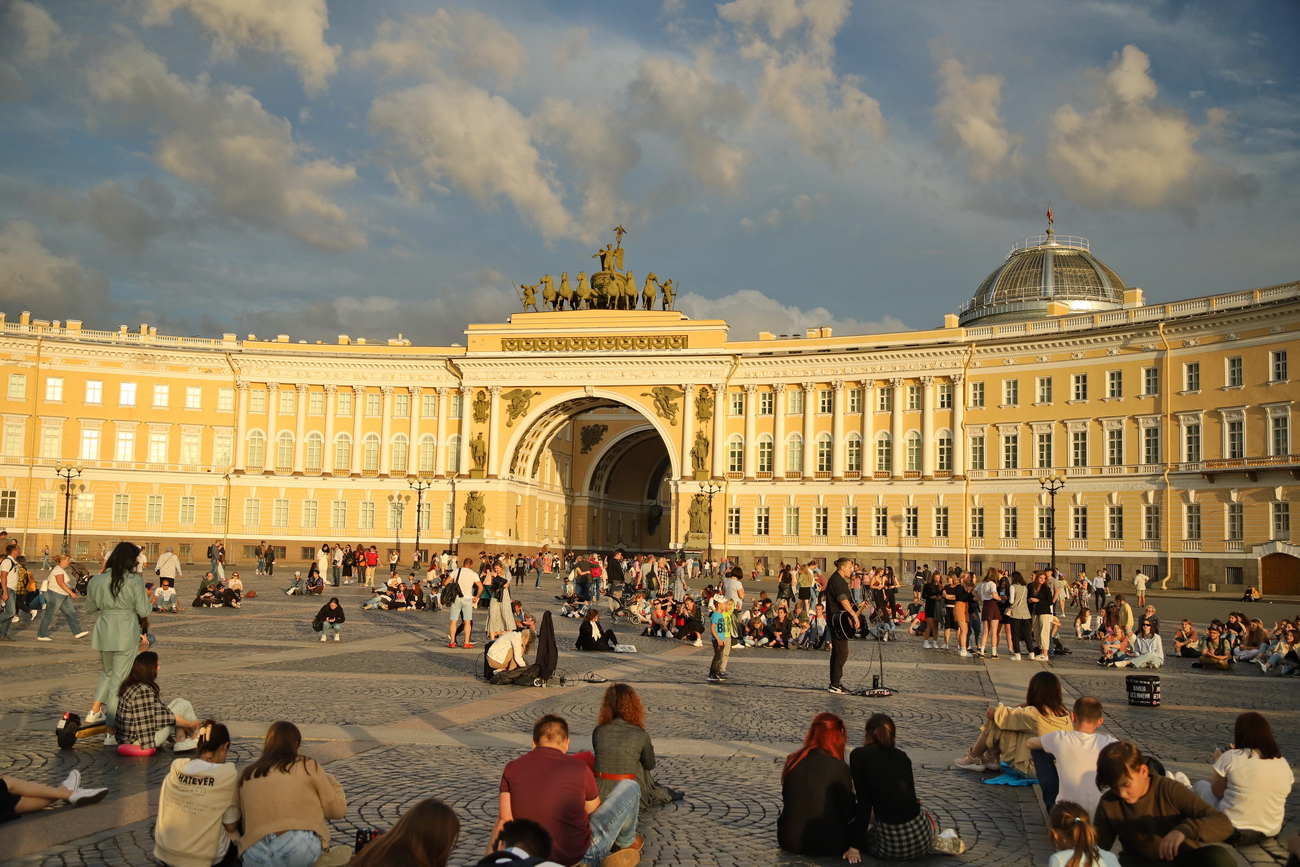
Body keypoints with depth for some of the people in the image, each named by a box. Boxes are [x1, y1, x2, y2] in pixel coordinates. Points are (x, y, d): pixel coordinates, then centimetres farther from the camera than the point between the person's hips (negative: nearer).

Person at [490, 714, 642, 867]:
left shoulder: (512, 769, -2)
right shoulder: (578, 767, -10)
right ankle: (626, 843, 36)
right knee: (629, 787, 10)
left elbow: (504, 820, -7)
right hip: (583, 854, -4)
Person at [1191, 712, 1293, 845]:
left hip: (1231, 830, -4)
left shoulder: (1230, 757, -16)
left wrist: (1218, 761, 10)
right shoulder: (1284, 764, -3)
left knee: (1200, 785, 24)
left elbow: (1217, 792, -5)